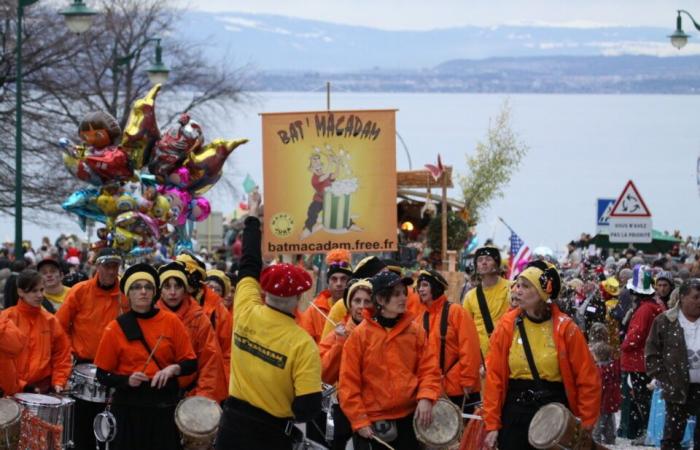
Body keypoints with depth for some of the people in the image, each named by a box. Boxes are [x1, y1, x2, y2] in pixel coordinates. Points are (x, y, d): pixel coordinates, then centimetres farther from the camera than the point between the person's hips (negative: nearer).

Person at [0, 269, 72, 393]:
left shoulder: (50, 321, 9)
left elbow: (62, 354, 13)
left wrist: (58, 382, -1)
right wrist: (20, 385, -13)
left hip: (44, 389, 3)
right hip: (12, 390, -3)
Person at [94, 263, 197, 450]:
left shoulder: (171, 322, 2)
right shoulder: (116, 327, -1)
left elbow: (190, 364, 5)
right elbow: (103, 374, 1)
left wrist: (173, 369, -15)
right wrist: (127, 380, -16)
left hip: (165, 405, 1)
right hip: (128, 406, -1)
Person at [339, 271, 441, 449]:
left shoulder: (415, 331, 3)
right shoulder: (360, 334, -5)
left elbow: (429, 368, 4)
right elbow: (348, 382, -4)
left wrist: (426, 397, -15)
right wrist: (359, 420, -9)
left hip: (409, 419, 3)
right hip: (371, 424, -3)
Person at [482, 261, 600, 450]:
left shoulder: (564, 328, -7)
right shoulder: (507, 325, -2)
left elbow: (587, 378, -3)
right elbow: (494, 376, 0)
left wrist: (586, 426, -6)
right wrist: (492, 425, -4)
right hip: (515, 415, 2)